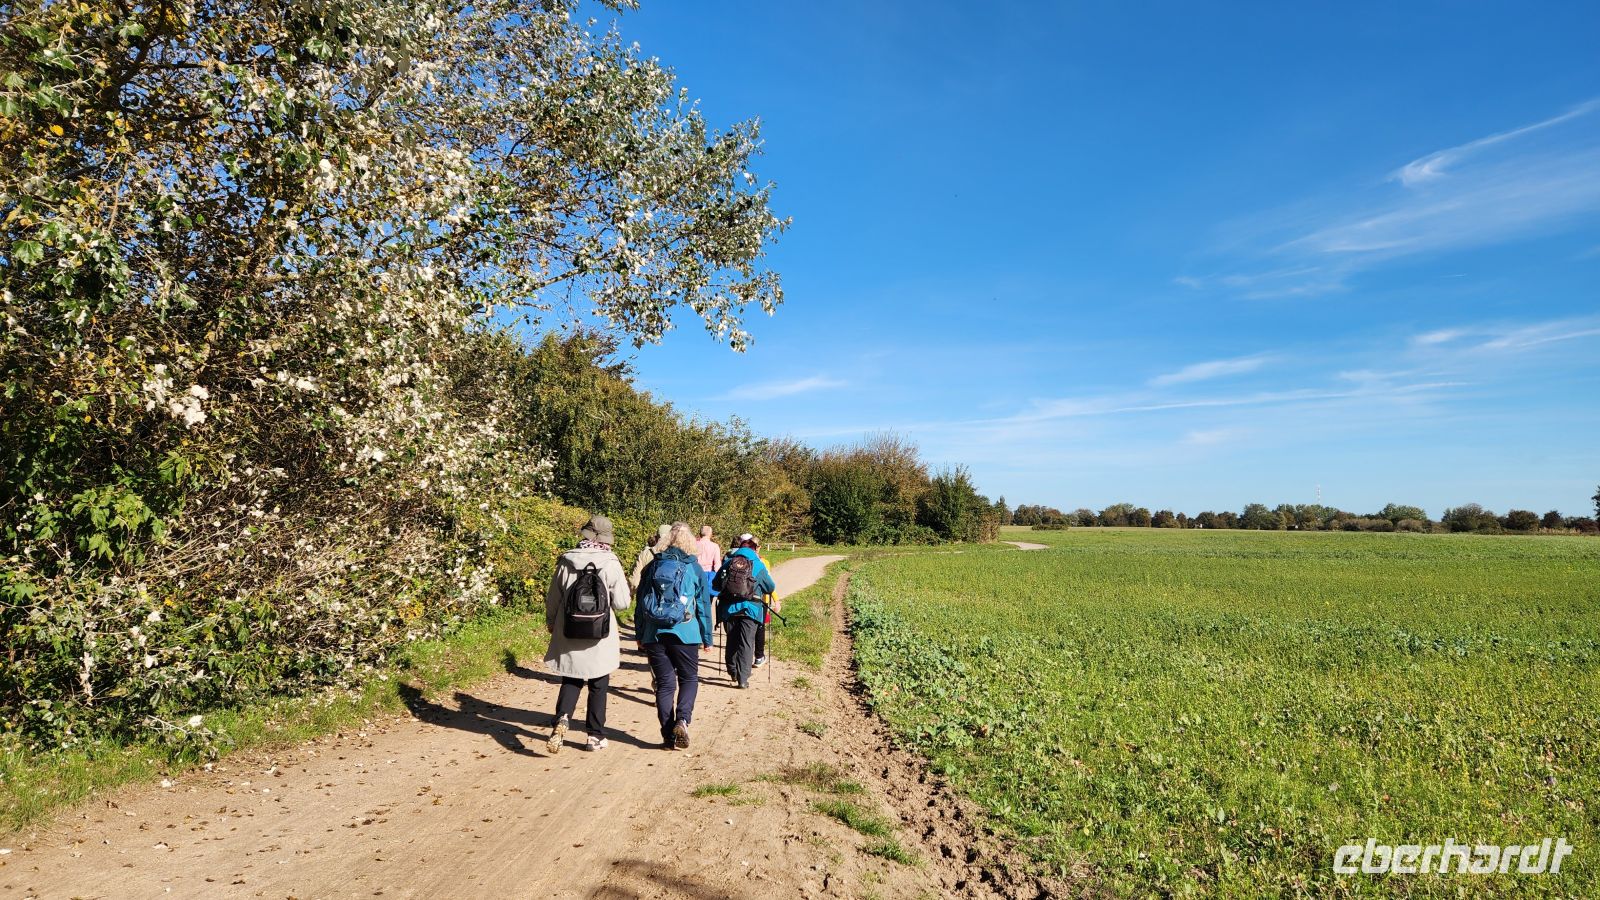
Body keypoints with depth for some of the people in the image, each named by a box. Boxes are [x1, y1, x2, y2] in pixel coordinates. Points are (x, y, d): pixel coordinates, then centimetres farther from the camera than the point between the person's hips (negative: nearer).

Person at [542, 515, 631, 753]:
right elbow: (622, 603, -9)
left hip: (569, 636, 2)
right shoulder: (611, 563, -11)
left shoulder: (566, 561, -4)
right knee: (598, 687, 14)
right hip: (601, 638, -2)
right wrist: (627, 591, 14)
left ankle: (562, 720, -8)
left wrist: (551, 623, 23)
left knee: (570, 682, 16)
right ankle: (596, 735, 21)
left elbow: (552, 599, 6)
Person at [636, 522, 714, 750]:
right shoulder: (694, 568, 2)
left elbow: (640, 601, 10)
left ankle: (669, 735, 8)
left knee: (664, 683, 8)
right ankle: (682, 720, -9)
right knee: (689, 679, 13)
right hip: (685, 633, -2)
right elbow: (703, 605, 5)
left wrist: (640, 634, 18)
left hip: (654, 634, 2)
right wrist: (707, 637, 12)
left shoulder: (652, 567, 7)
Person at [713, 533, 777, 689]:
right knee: (746, 643, 2)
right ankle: (742, 678, -3)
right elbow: (771, 588, 3)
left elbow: (715, 584, 8)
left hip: (728, 608, 3)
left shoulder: (728, 562, 2)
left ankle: (732, 672, 30)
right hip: (750, 609, -3)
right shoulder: (758, 565, -4)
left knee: (732, 641, 18)